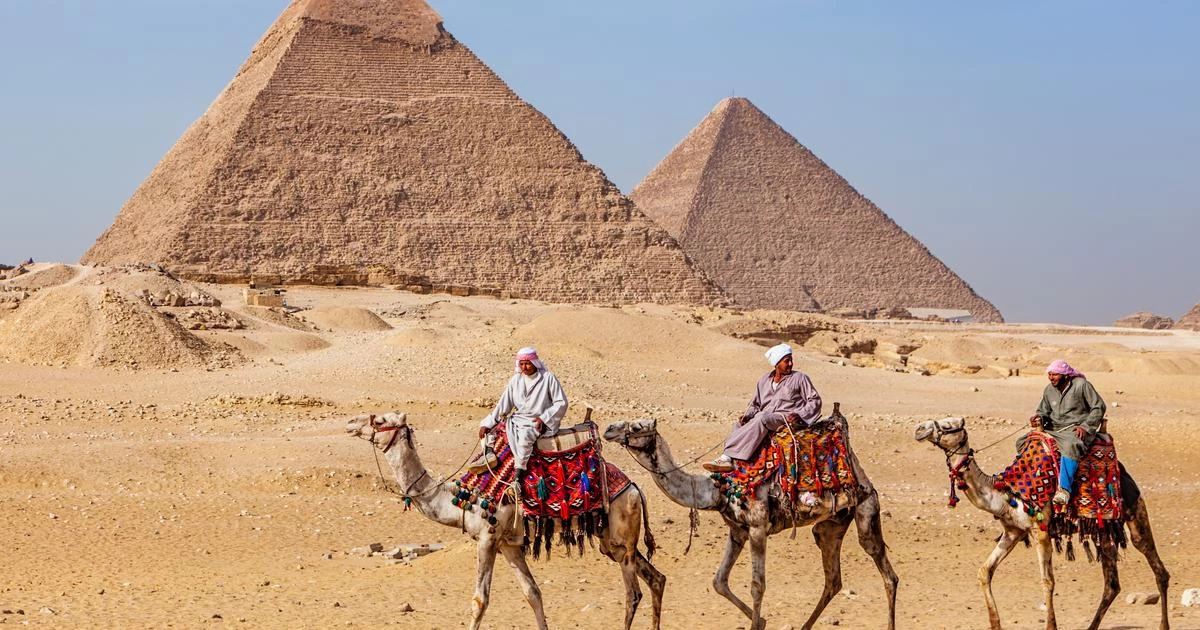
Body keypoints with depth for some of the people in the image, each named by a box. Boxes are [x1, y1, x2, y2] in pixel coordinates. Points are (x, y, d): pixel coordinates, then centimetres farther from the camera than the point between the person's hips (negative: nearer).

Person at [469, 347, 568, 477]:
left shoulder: (548, 379, -8)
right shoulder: (516, 380, 6)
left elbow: (561, 403, -7)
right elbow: (503, 404, 5)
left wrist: (544, 418, -18)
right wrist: (488, 423, -4)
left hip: (538, 422, -7)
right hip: (517, 419, 7)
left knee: (525, 434, -38)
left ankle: (518, 474, -38)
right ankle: (488, 453, -21)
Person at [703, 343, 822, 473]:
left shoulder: (800, 378, 6)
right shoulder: (765, 379, 18)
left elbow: (815, 400, 5)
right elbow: (755, 404, 22)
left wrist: (799, 415, -11)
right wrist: (747, 415, 0)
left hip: (786, 417, -5)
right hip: (765, 416, 5)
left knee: (761, 419, -35)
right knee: (739, 425, -24)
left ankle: (727, 457, -42)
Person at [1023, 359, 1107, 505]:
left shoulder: (1081, 385, -5)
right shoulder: (1049, 390, 12)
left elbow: (1099, 407, -4)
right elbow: (1043, 410, 19)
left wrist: (1085, 426, -13)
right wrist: (1038, 418, -6)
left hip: (1076, 429, -7)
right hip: (1054, 429, 7)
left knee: (1070, 446, -42)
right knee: (1022, 443, -4)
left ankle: (1064, 488, -45)